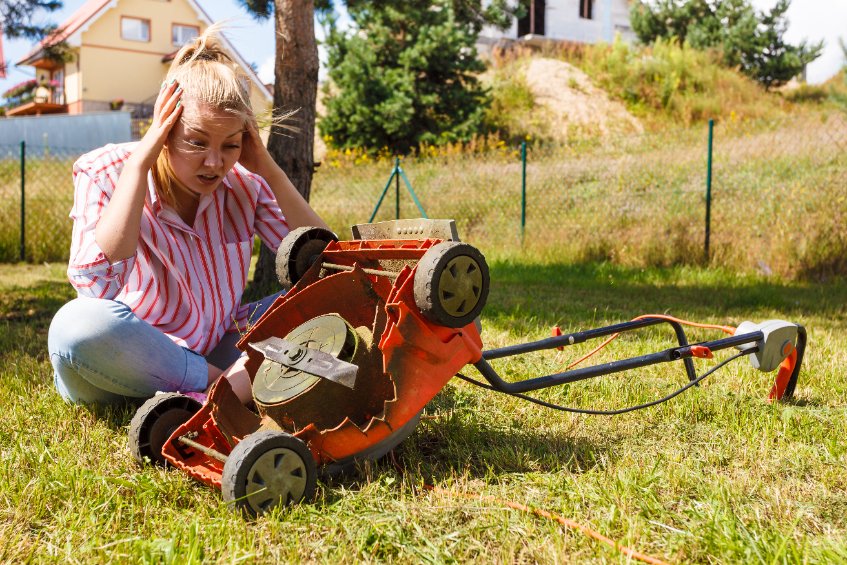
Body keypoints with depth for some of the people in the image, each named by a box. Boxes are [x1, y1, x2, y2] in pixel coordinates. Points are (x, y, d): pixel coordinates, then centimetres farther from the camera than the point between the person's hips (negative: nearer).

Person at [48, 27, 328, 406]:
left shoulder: (245, 184, -5)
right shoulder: (104, 173, -13)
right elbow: (97, 286, -31)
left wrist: (268, 169, -16)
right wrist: (140, 160, -27)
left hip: (216, 354, 4)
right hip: (123, 372, -3)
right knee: (80, 322, -36)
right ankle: (244, 385, -21)